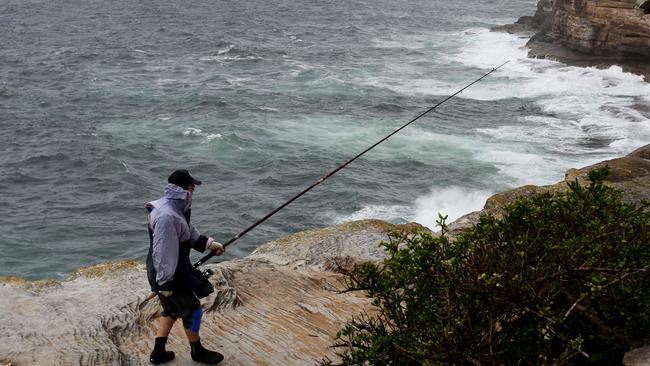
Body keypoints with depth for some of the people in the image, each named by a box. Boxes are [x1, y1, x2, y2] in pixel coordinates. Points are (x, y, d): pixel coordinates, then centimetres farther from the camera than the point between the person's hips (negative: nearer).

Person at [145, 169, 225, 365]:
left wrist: (209, 243, 11)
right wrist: (165, 284, -23)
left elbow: (189, 232, 18)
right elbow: (162, 253, -28)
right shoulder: (166, 216, -30)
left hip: (175, 270, 10)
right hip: (169, 274, -10)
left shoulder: (175, 208, 3)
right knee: (192, 311, 8)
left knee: (171, 309, 23)